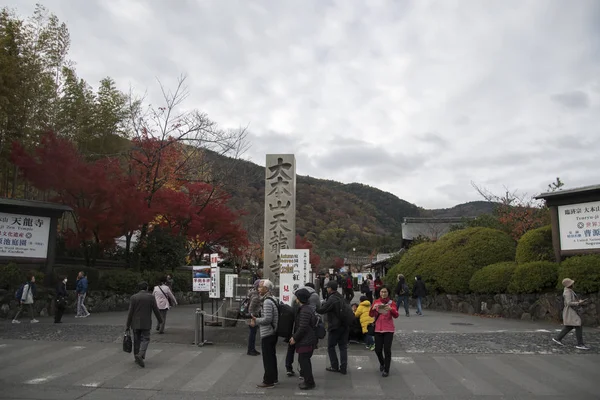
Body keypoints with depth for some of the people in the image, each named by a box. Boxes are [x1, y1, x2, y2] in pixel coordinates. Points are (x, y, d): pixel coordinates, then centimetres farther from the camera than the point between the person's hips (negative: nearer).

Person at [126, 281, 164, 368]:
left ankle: (137, 358, 18)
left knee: (137, 340, 12)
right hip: (146, 323, -2)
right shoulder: (151, 297, -5)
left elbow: (130, 312, -6)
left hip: (136, 323, 2)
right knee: (145, 340, 2)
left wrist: (127, 325, 0)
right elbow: (156, 310, -3)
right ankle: (140, 355, -20)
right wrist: (160, 320, 11)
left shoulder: (133, 297, -4)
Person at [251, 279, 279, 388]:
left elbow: (267, 319, -25)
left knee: (267, 358, -1)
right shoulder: (271, 300, 11)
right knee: (271, 356, 19)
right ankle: (273, 378, 30)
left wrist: (256, 320, -13)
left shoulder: (267, 302, -20)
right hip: (272, 333, 10)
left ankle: (268, 381, 6)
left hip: (267, 334, -10)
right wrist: (257, 319, 14)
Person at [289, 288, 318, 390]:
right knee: (304, 360, 19)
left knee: (303, 360, -2)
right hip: (308, 340, 11)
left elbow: (302, 328, -25)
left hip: (306, 341, -11)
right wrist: (295, 337, 17)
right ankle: (308, 380, 31)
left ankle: (309, 382, 7)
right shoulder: (308, 308, 12)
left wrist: (294, 338, -14)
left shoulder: (305, 311, -22)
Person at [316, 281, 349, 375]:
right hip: (344, 326, 7)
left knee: (331, 347, 8)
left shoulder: (331, 299, -18)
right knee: (343, 347, 10)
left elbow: (321, 310, -19)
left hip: (335, 326, -7)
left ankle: (335, 366, 12)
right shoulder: (341, 297, 9)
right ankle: (343, 368, 9)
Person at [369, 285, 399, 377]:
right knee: (378, 349, 4)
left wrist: (391, 309, -32)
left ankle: (386, 370, 8)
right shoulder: (376, 302, 3)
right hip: (378, 329, 2)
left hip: (388, 329, -2)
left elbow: (396, 315, -13)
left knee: (387, 350, -5)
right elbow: (371, 315, -4)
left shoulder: (391, 303, -2)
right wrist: (373, 308, -25)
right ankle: (382, 363, 34)